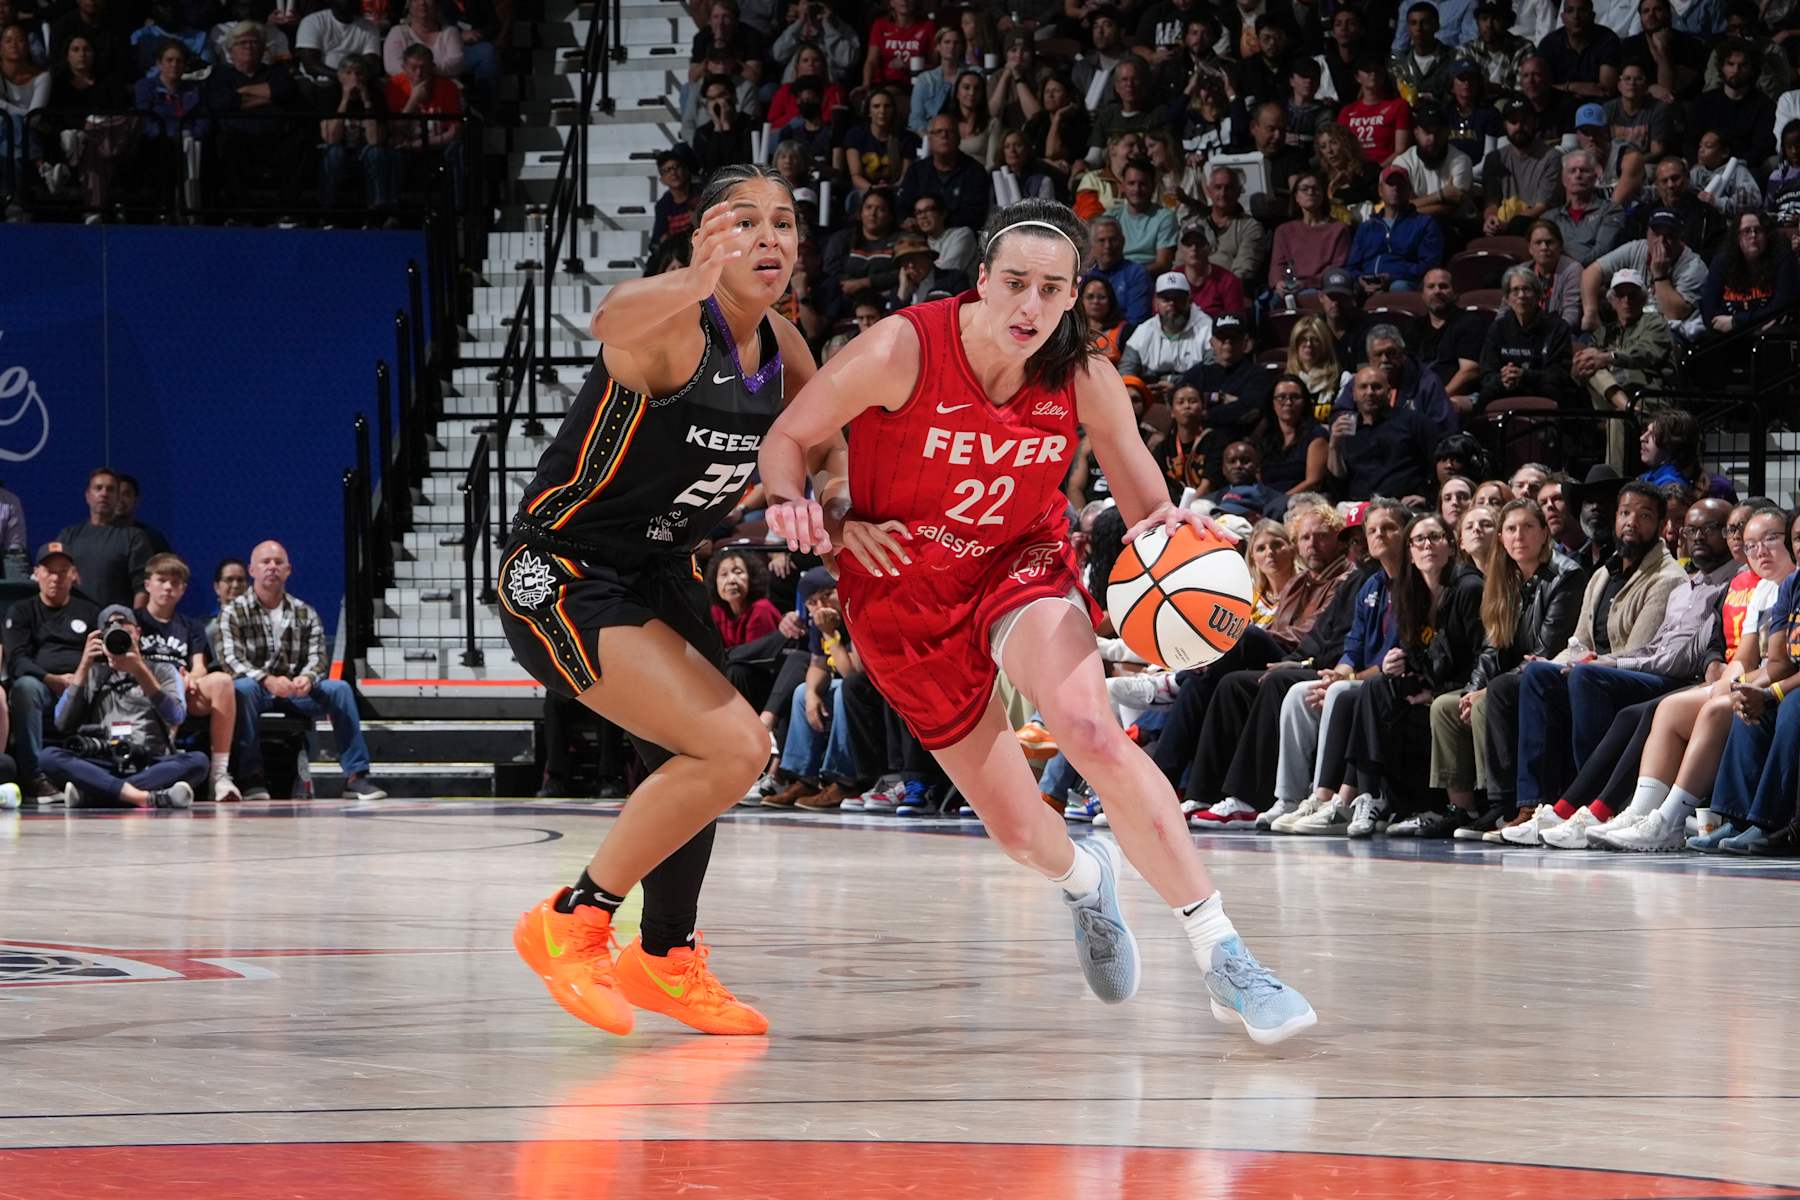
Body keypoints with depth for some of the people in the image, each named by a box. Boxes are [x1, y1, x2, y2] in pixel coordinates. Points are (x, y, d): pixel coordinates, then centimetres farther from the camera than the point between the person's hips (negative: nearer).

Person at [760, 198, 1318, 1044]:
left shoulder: (1084, 379, -16)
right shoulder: (904, 351, -24)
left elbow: (1145, 505, -5)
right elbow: (787, 440, -12)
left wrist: (1168, 528, -29)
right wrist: (810, 516, -33)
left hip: (1021, 564, 0)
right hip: (907, 597, 0)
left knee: (1091, 731, -30)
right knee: (1020, 833, 2)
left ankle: (1223, 958, -26)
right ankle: (1083, 879, 43)